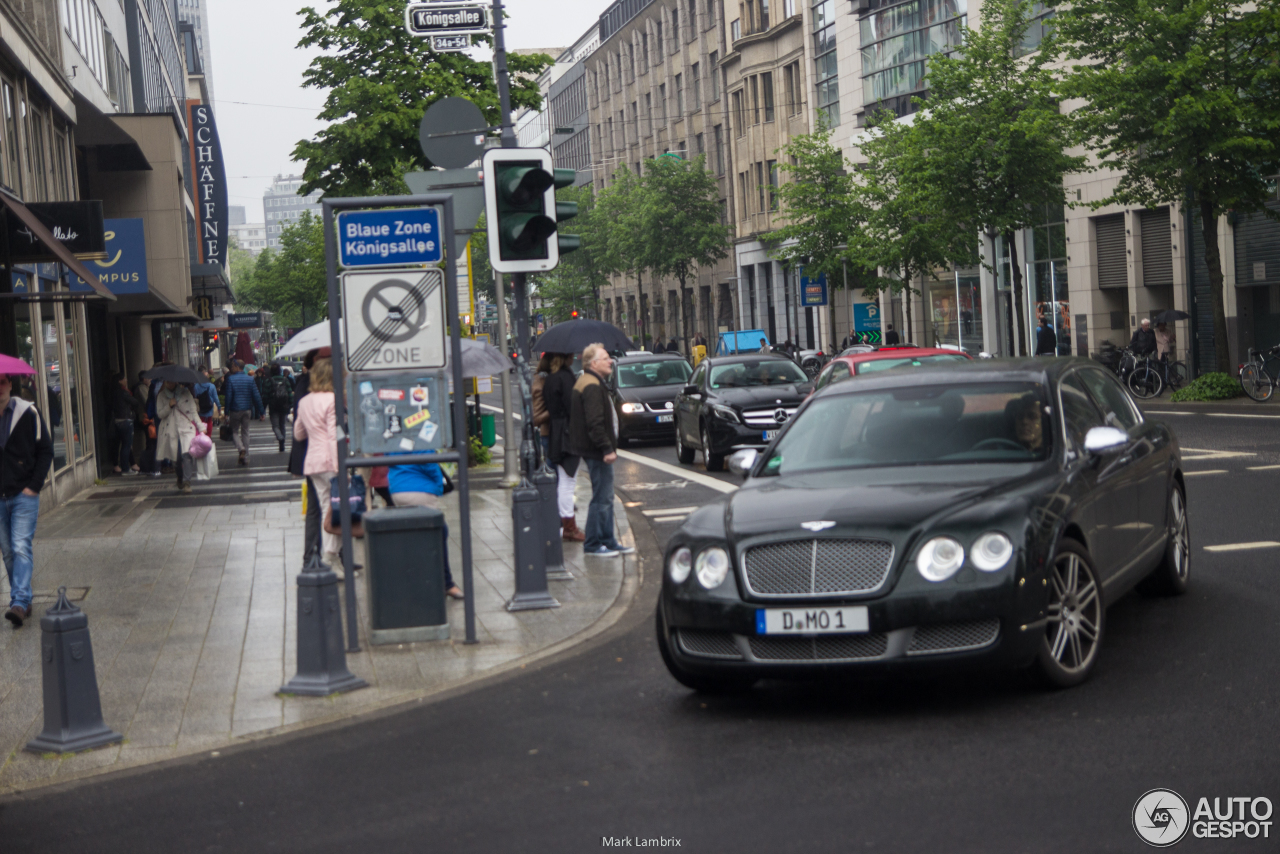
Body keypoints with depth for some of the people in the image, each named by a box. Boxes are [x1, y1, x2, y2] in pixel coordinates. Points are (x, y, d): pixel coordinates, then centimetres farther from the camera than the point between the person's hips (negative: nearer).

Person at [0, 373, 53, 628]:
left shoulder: (28, 413, -3)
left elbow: (46, 450, 2)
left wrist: (34, 485, -6)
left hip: (24, 495, -3)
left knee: (21, 549, -12)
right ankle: (23, 603, 17)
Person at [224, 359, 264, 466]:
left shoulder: (230, 379, -9)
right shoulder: (250, 379, 0)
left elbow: (228, 397, -11)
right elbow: (256, 396, -2)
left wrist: (226, 412, -6)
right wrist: (261, 412, 2)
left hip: (235, 410, -3)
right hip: (247, 409, 3)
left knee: (234, 431, 10)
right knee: (245, 432, 11)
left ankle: (241, 449, -18)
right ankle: (246, 457, 11)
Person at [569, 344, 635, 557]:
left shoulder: (591, 383, 18)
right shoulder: (592, 386, -18)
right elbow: (595, 423, -25)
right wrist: (607, 449, -25)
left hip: (596, 451, 11)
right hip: (597, 451, -11)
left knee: (605, 498, 16)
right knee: (601, 498, -7)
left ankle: (608, 540, 23)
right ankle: (592, 544, -2)